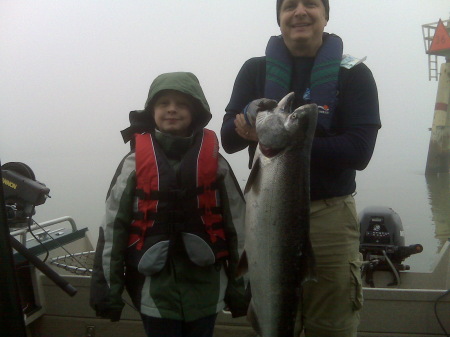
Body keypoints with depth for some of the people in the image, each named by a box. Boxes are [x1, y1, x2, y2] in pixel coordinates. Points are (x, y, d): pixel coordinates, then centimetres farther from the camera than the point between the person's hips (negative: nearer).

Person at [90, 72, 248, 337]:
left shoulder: (215, 163, -2)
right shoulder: (134, 164, -3)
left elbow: (237, 224, 3)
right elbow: (112, 225, -1)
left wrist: (240, 285, 6)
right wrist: (107, 287, 0)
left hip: (205, 288, 1)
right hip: (156, 291, -1)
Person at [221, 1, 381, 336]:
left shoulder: (354, 73, -2)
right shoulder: (255, 70, 5)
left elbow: (359, 151, -12)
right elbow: (229, 139, 0)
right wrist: (250, 118, -22)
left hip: (329, 214, -1)